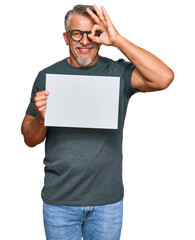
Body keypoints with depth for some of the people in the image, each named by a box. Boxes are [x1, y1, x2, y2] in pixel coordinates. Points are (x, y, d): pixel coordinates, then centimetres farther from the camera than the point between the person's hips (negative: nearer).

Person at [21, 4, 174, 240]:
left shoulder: (117, 72, -4)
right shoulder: (47, 76, 0)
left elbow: (164, 78, -22)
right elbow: (30, 139, 3)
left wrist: (117, 40, -20)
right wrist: (41, 117, -20)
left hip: (108, 200, 0)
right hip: (59, 201, 1)